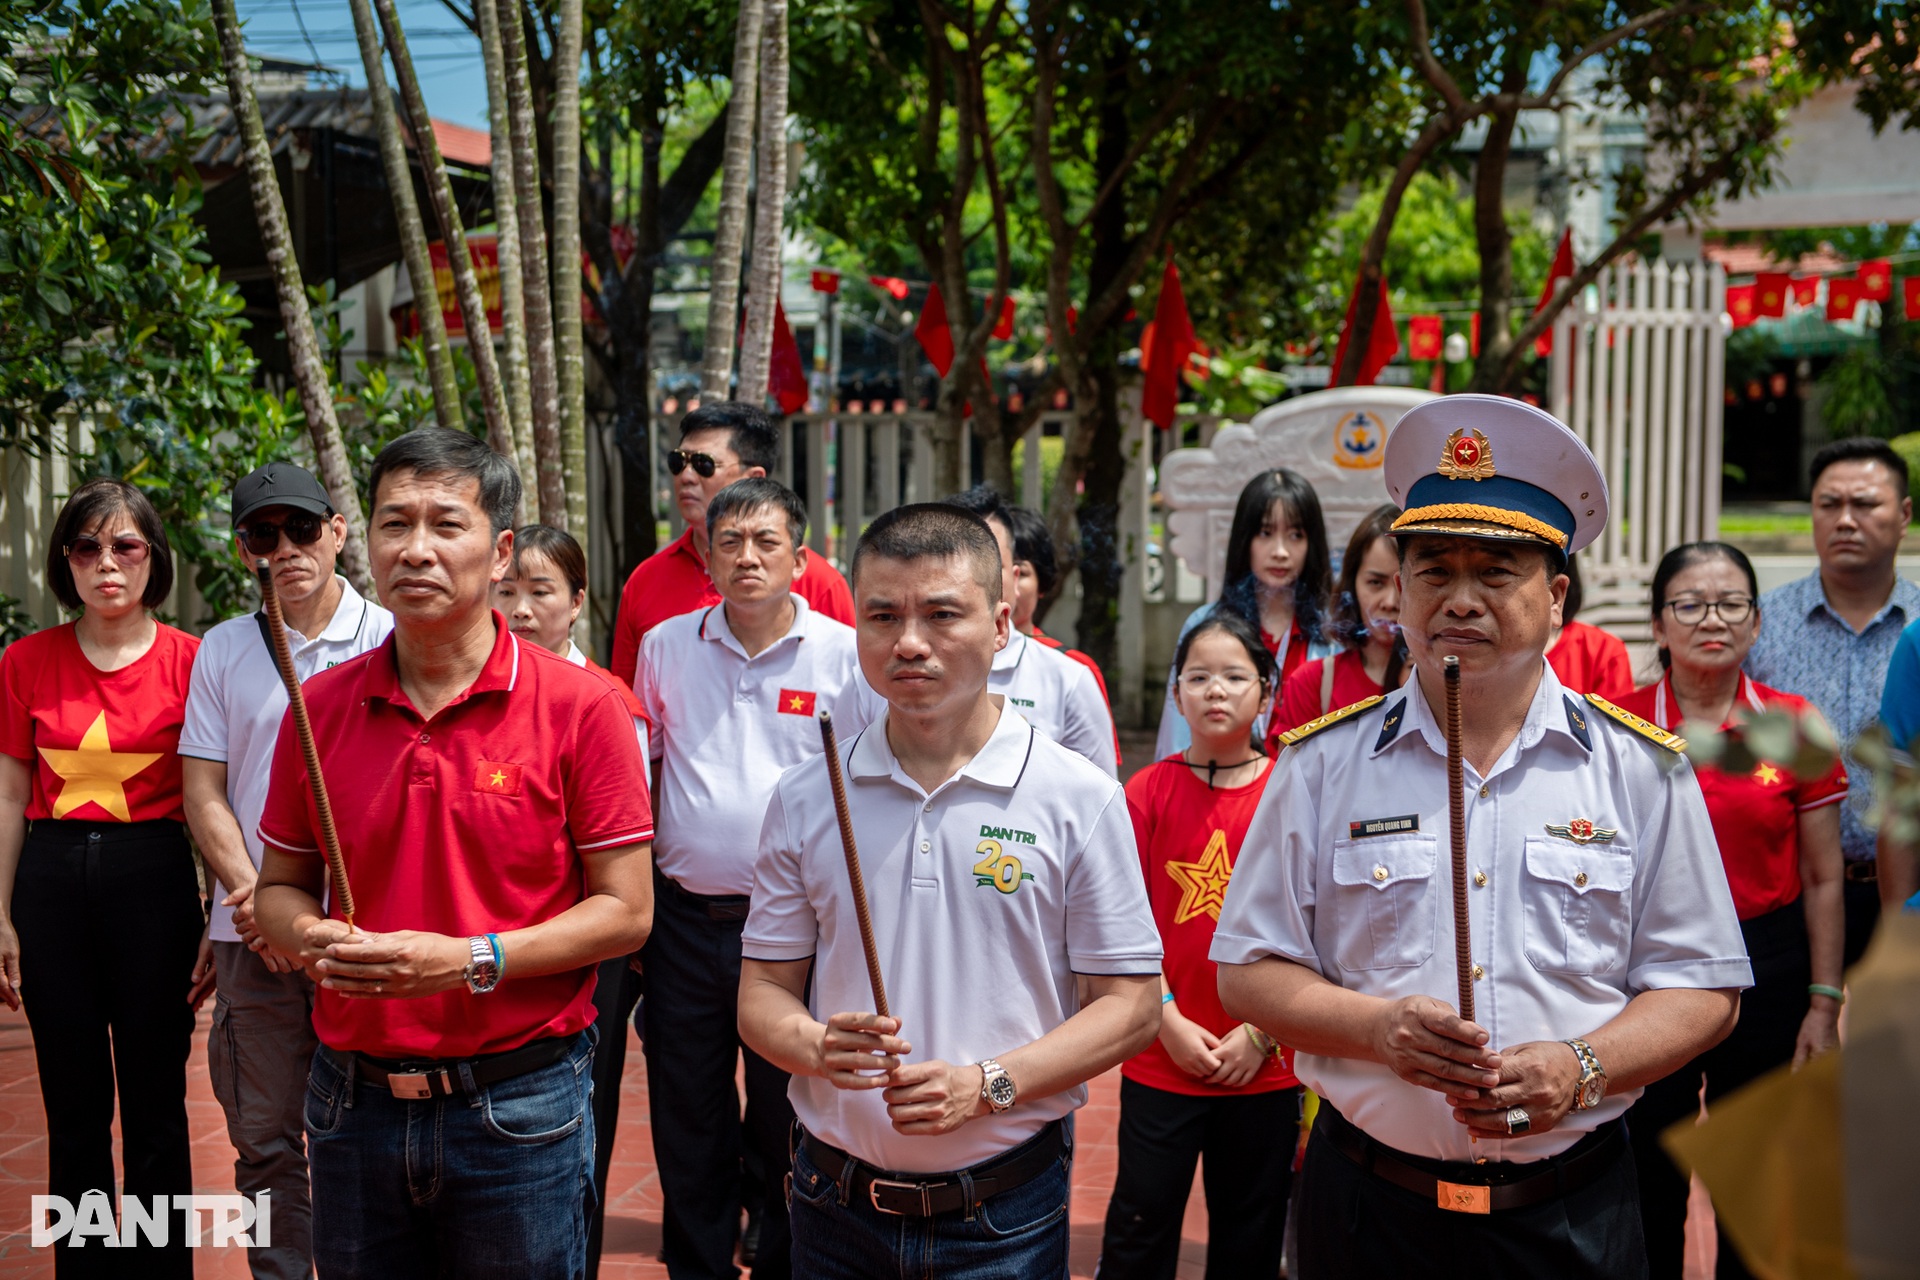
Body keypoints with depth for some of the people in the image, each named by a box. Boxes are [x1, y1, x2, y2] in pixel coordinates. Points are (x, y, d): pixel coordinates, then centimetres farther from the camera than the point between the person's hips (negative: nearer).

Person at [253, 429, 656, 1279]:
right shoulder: (321, 708, 3)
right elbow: (280, 887, 13)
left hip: (517, 1105, -3)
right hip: (351, 1103, 3)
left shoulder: (581, 706, -8)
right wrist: (314, 939, -10)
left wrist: (472, 961, -18)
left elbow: (625, 911, -8)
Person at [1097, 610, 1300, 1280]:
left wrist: (1262, 1032, -7)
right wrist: (1169, 1023, -9)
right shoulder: (1149, 790, -2)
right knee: (1140, 1222, 8)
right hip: (1159, 1057, 0)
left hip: (1265, 1064, 1)